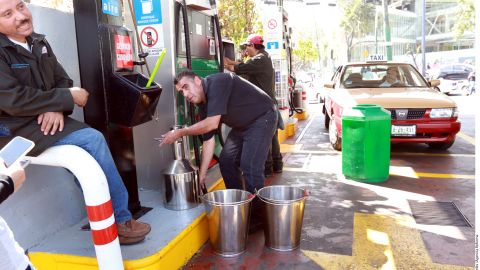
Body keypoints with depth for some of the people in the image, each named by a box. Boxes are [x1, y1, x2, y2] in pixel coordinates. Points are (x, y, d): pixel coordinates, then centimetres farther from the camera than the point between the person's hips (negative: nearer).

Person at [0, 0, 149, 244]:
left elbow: (62, 81, 10)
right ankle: (118, 219, -13)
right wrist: (68, 98, -18)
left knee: (93, 143, -15)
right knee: (93, 141, -24)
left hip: (46, 118, 7)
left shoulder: (38, 43, 11)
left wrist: (57, 108, -11)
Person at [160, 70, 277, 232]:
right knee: (226, 161, 5)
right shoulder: (203, 103, -1)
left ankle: (257, 217, 0)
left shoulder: (217, 83, -26)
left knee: (250, 166, -16)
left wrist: (179, 133, -24)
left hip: (262, 117, -9)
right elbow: (208, 141, 0)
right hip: (242, 125, 9)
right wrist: (201, 176, -2)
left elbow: (212, 123, -33)